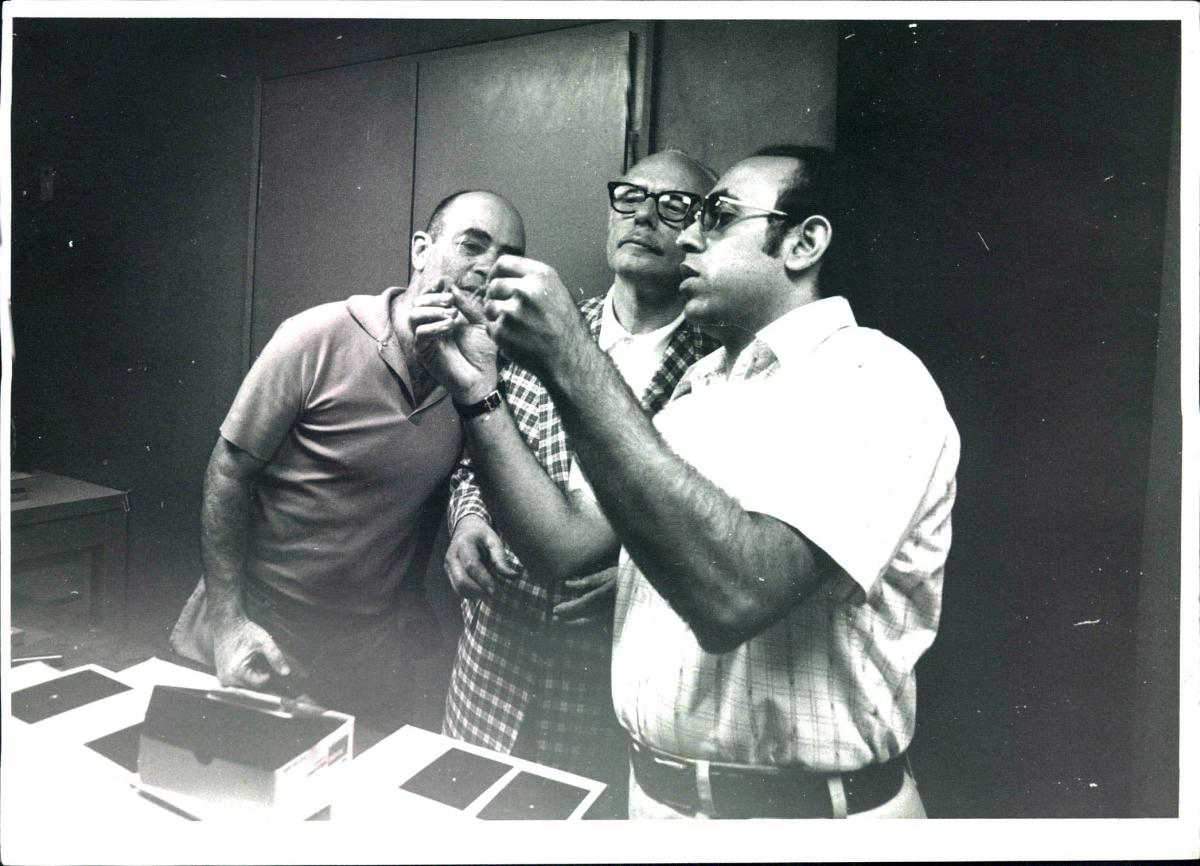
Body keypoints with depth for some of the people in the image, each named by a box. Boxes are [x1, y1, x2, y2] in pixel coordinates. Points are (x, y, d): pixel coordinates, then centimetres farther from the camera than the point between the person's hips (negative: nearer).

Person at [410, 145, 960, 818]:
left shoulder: (871, 378, -18)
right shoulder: (699, 385, 8)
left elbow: (732, 596, -33)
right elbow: (570, 544, 2)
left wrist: (572, 362, -30)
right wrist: (479, 396, -7)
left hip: (804, 806, -6)